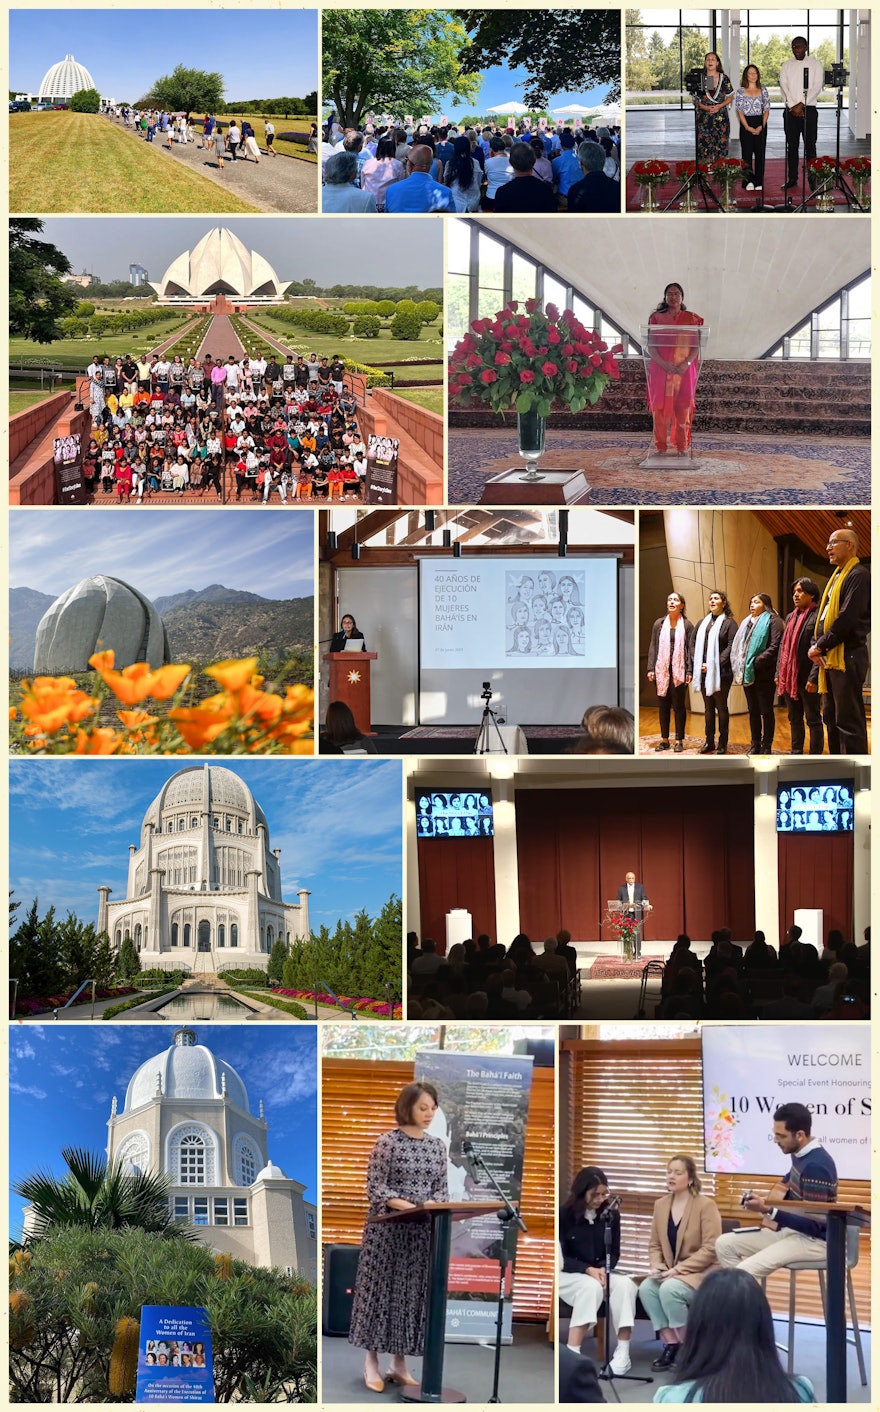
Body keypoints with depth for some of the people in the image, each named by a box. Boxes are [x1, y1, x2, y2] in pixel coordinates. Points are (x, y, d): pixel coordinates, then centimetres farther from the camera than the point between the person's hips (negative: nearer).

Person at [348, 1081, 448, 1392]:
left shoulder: (437, 1146, 9)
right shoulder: (388, 1142, -7)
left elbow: (441, 1188, 11)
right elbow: (375, 1187, -10)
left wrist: (433, 1204, -11)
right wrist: (405, 1205, -22)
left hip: (423, 1231, 5)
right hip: (388, 1228, -5)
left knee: (413, 1292, 6)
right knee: (381, 1289, -1)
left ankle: (400, 1363, 13)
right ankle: (371, 1363, 6)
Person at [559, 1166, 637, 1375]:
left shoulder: (611, 1214, 6)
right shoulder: (564, 1215, -4)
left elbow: (614, 1253, 8)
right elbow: (561, 1257, -7)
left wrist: (603, 1269, -15)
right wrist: (588, 1270, -23)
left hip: (601, 1272, 4)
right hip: (569, 1275, -4)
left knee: (625, 1285, -30)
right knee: (591, 1287, -38)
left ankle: (623, 1352, -31)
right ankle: (571, 1354, -43)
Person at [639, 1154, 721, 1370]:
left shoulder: (706, 1205, -11)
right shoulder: (661, 1205, 8)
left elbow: (711, 1249, -16)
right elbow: (654, 1244, 13)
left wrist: (679, 1269, -22)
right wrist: (656, 1266, -9)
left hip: (702, 1272, -6)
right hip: (672, 1273, 6)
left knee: (670, 1289, -33)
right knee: (646, 1288, -25)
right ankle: (670, 1343, -15)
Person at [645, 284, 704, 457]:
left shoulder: (691, 319, 7)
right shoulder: (657, 318, 6)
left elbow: (696, 345, 3)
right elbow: (650, 346, 0)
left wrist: (687, 363, -14)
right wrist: (663, 363, -15)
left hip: (684, 370, 0)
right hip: (661, 369, 0)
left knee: (683, 406, -2)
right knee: (661, 406, -3)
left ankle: (682, 446, 2)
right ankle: (661, 447, -2)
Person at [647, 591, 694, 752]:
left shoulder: (687, 626, 2)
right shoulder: (659, 624, 8)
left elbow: (691, 649, 0)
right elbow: (653, 647, 8)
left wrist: (689, 671, -7)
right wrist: (651, 669, 1)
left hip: (679, 671, -2)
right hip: (661, 671, 2)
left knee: (679, 706, 3)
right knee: (663, 705, 7)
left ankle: (679, 740, 9)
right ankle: (664, 739, 15)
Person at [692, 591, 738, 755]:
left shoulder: (729, 622, -2)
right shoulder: (704, 623, 15)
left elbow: (731, 646, -11)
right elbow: (696, 645, 13)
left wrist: (716, 664, -16)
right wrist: (699, 664, -3)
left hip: (721, 672, -6)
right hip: (704, 672, 6)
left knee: (721, 707, 0)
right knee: (708, 707, 9)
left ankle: (722, 744, 5)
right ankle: (709, 742, 14)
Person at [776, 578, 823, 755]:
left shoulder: (818, 616, -9)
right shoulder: (791, 617, 15)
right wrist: (779, 673, 11)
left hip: (806, 677, -7)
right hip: (789, 677, 8)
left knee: (813, 719, -1)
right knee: (794, 718, 12)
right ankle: (796, 754, 19)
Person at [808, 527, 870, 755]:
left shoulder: (858, 576, -9)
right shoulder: (836, 577, 20)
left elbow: (848, 618, -18)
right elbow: (823, 616, 20)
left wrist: (821, 645, -12)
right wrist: (816, 646, 3)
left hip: (847, 657, -10)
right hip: (829, 657, 10)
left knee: (848, 721, -12)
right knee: (831, 718, 12)